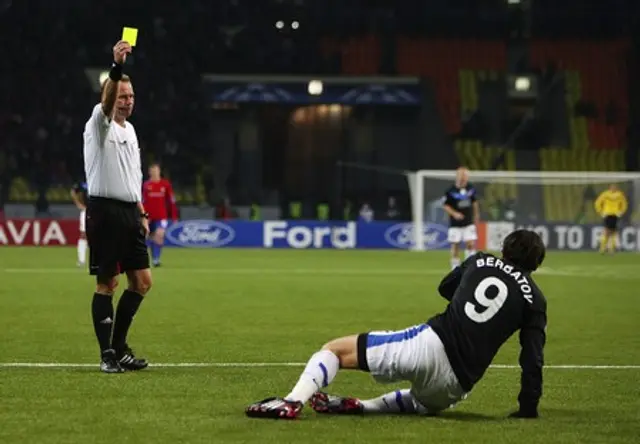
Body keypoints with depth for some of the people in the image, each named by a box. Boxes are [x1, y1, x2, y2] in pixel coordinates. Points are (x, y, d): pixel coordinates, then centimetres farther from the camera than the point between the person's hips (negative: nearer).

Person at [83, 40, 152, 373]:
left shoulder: (130, 130, 18)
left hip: (130, 212, 8)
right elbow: (106, 104, -29)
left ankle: (119, 347, 17)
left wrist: (142, 214, 18)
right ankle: (107, 354, 0)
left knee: (142, 282, 6)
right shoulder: (99, 124, -5)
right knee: (106, 284, -5)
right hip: (104, 211, -8)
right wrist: (117, 67, -45)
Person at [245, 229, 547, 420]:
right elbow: (532, 360, 3)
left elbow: (445, 288, 33)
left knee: (333, 350, 6)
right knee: (424, 403, 38)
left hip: (431, 343, -2)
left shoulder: (481, 261, 14)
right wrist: (527, 411, 11)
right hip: (454, 386, 2)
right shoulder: (535, 301, 10)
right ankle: (363, 407, 13)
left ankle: (293, 402, -20)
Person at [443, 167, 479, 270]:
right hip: (455, 223, -3)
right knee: (455, 245, 2)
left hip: (469, 223, 3)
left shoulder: (471, 189, 2)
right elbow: (445, 205, -5)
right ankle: (455, 267, 13)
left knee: (471, 244, -7)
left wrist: (476, 216, 19)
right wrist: (454, 213, -20)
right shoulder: (451, 191, -10)